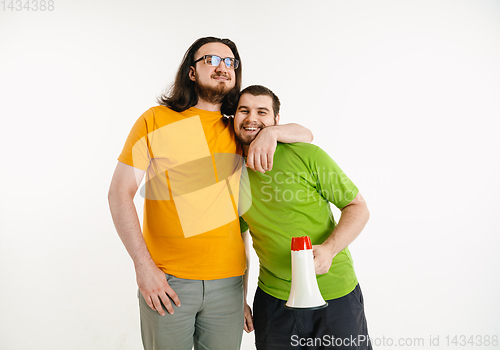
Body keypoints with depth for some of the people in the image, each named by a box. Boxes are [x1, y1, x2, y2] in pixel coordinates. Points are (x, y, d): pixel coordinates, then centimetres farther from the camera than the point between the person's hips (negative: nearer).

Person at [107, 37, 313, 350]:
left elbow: (305, 135, 12)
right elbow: (120, 193, -4)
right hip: (165, 281, -3)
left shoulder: (238, 131, 9)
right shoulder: (156, 120, -2)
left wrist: (271, 132, -11)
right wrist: (143, 265, -11)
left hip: (227, 284, 3)